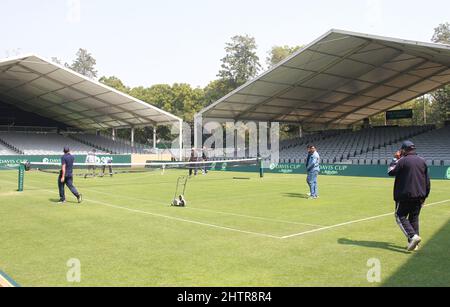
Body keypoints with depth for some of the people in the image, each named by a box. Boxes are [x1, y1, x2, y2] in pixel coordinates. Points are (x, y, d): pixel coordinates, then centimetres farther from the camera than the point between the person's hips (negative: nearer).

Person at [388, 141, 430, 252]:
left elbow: (391, 172, 1)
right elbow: (427, 181, 11)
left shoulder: (403, 161, -9)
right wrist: (424, 196, 17)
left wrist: (395, 159, 10)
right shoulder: (422, 161, 9)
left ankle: (413, 236, -17)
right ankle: (414, 244, 14)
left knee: (400, 216, 2)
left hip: (405, 195, -6)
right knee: (414, 218, 13)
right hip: (419, 196, 6)